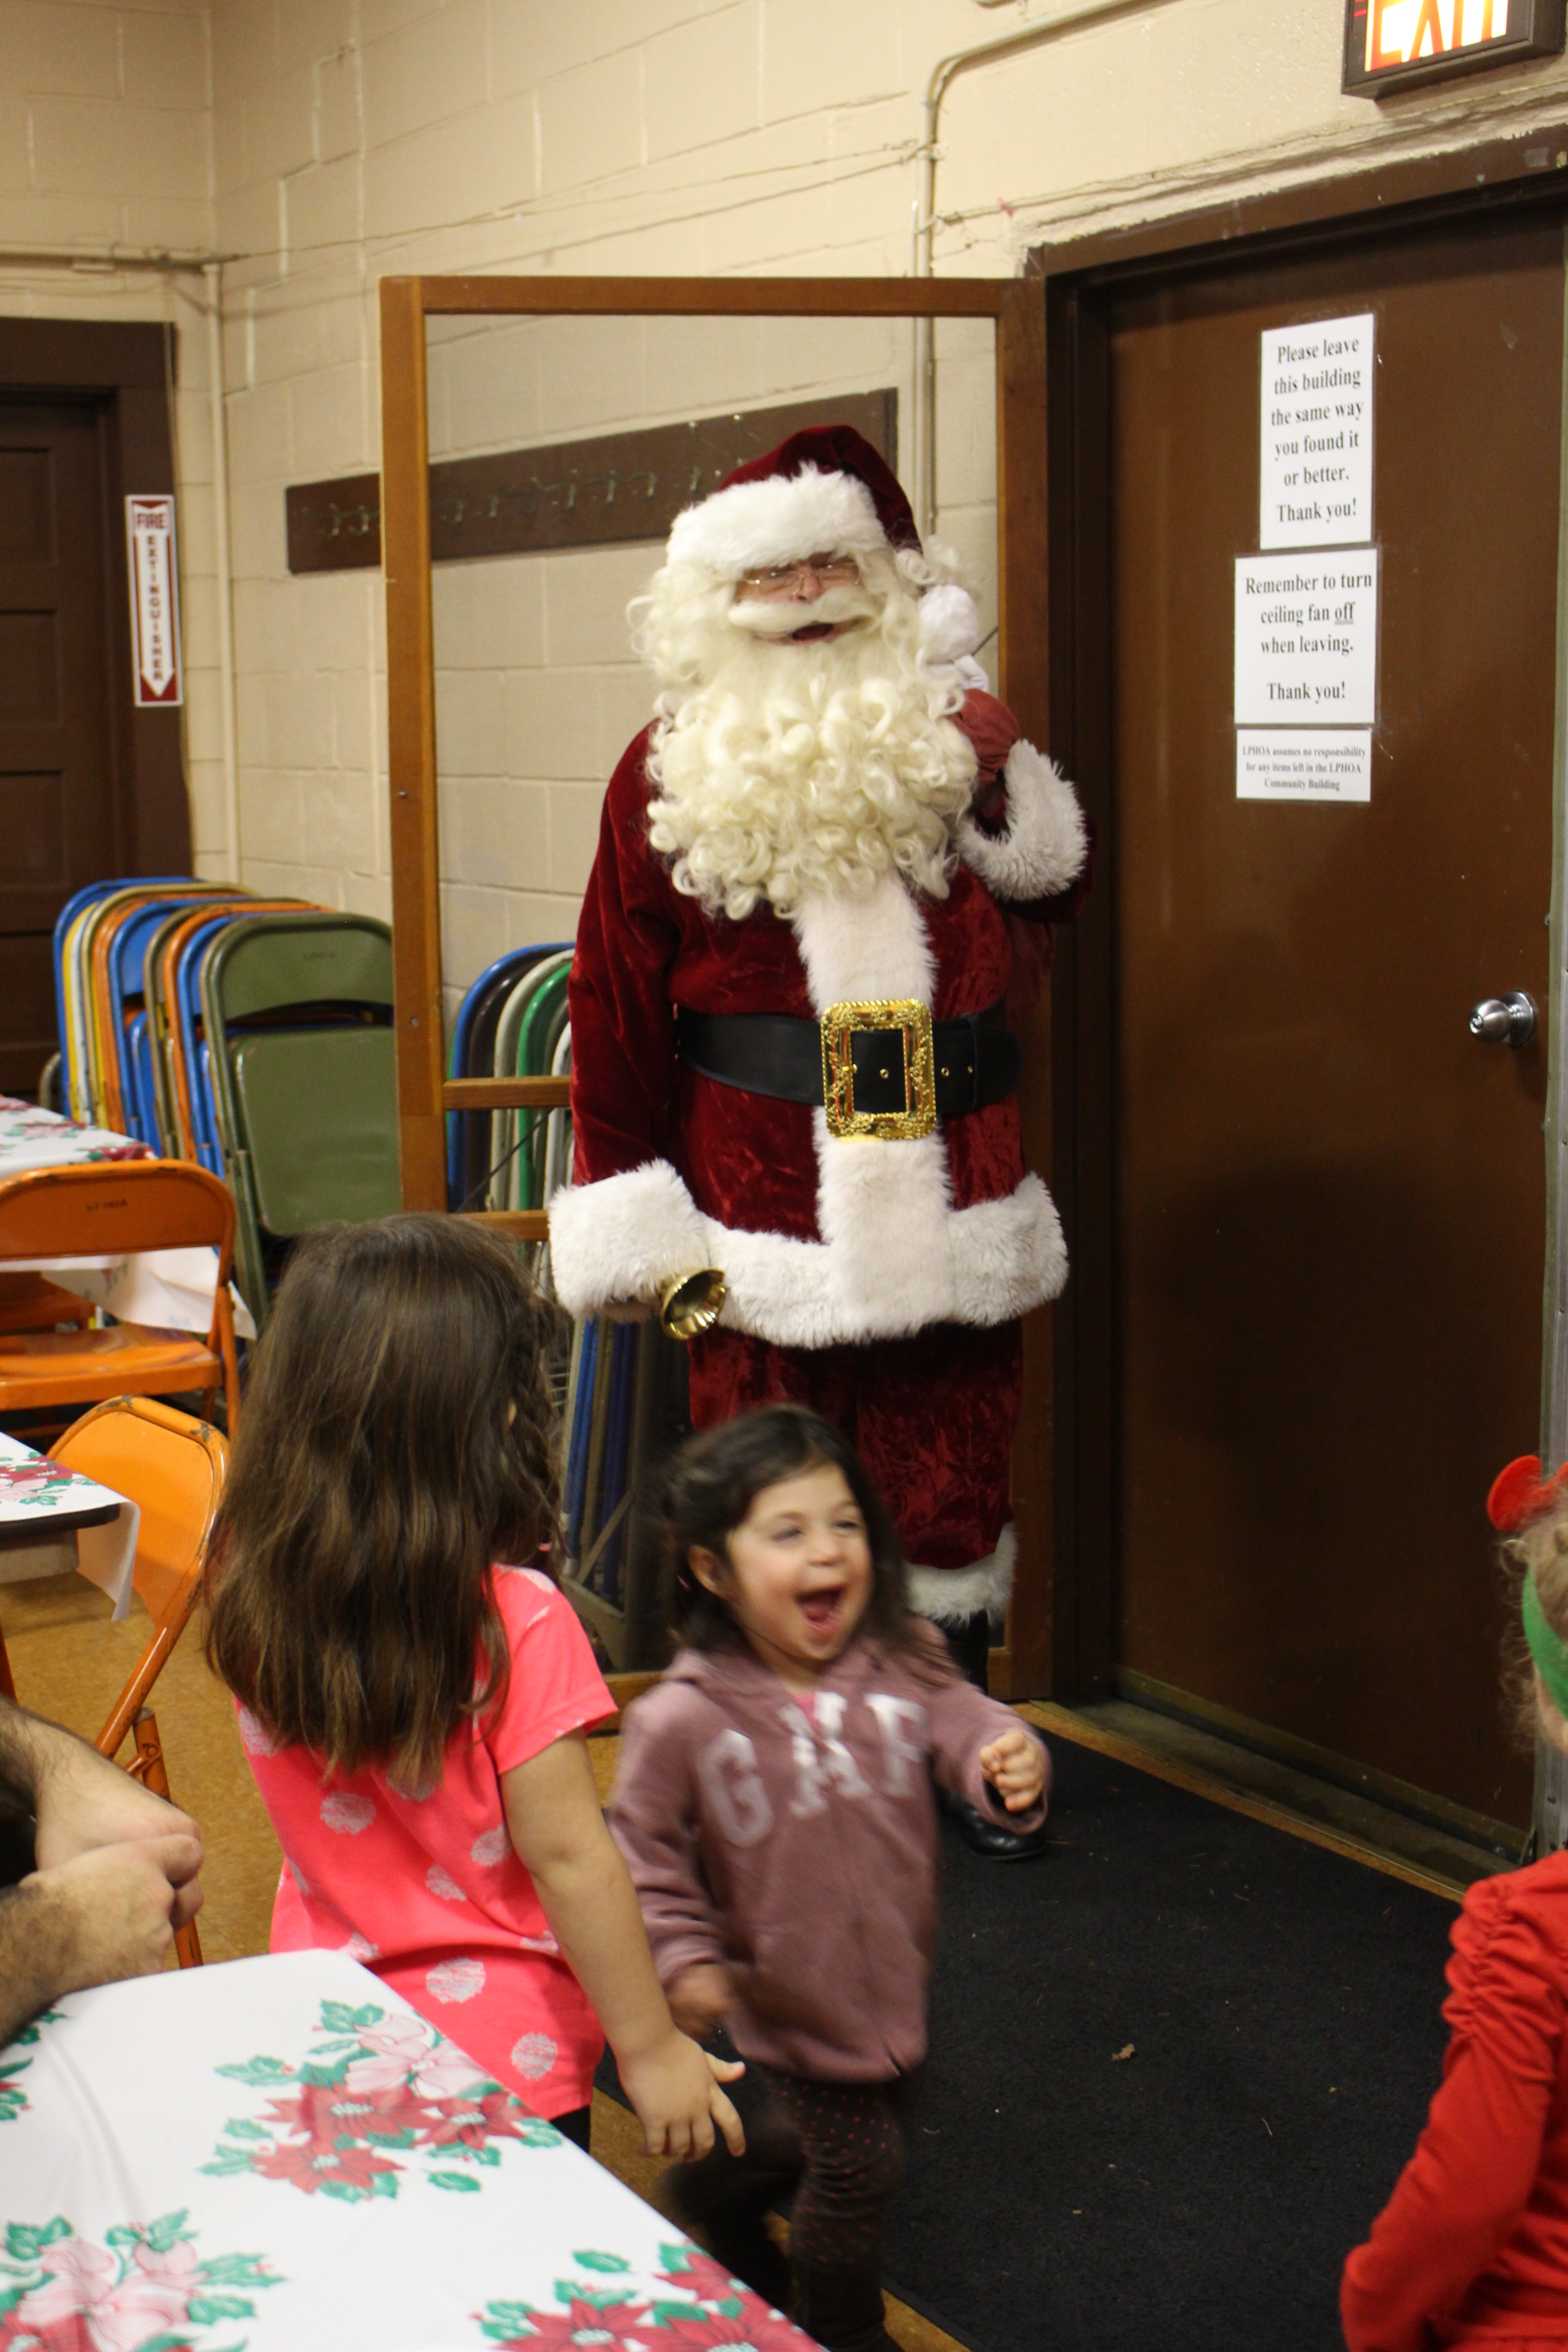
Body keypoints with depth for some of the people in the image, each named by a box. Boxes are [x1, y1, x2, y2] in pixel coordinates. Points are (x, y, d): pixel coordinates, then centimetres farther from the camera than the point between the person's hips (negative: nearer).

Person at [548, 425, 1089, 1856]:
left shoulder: (947, 735, 9)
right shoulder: (675, 773, 3)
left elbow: (1038, 923, 11)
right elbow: (621, 1011, 3)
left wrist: (1008, 785, -5)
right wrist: (632, 1210, 1)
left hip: (946, 1191, 2)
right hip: (766, 1193, -2)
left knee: (952, 1464, 8)